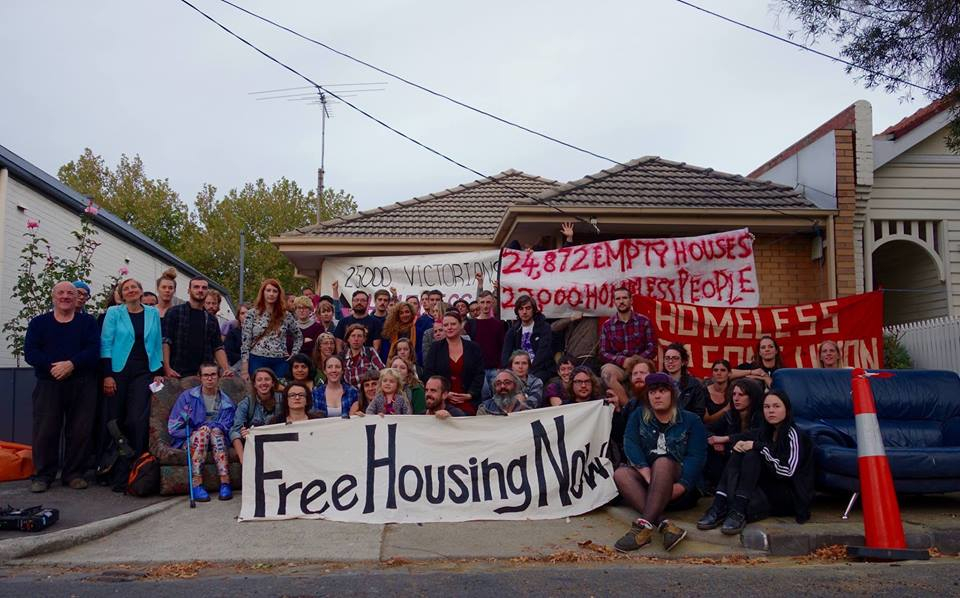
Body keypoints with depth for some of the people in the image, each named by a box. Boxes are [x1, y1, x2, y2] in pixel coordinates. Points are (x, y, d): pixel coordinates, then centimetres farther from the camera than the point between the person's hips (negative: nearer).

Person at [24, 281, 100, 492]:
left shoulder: (88, 322, 9)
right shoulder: (39, 323, 11)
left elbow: (93, 350, -4)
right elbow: (30, 352, -2)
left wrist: (71, 364, -19)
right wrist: (52, 367, -17)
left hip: (82, 385, 0)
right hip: (48, 384, 0)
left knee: (80, 431, 0)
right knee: (45, 431, -3)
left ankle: (73, 473, 11)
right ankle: (43, 475, 8)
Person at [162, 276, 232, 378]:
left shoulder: (211, 319, 16)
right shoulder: (174, 312, 4)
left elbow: (218, 347, 13)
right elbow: (165, 342, -3)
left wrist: (226, 369, -4)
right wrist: (167, 368, -16)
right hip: (178, 374, -3)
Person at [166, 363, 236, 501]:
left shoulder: (226, 402, 9)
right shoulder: (187, 396, 4)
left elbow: (228, 429, 0)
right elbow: (173, 428, -1)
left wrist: (215, 428, -17)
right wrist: (197, 431, -9)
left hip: (216, 442, 2)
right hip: (189, 441, -1)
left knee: (216, 430, -31)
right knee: (204, 429, -32)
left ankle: (225, 482, -42)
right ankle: (196, 484, -42)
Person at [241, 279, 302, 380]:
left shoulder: (286, 316, 7)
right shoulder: (252, 314, 1)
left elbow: (299, 337, 20)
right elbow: (245, 342, -2)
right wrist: (244, 370, -7)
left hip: (280, 363, 2)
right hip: (257, 361, -2)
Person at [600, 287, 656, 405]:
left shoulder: (643, 321, 7)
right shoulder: (607, 326, 8)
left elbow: (652, 348, 2)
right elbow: (603, 354, 3)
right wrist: (623, 360, -15)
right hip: (618, 366, 0)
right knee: (606, 371, -34)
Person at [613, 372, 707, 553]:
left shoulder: (691, 421, 5)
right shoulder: (638, 416, 12)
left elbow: (696, 456, -8)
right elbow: (630, 445, -5)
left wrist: (681, 486, -26)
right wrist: (648, 476, -22)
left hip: (678, 484, -3)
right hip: (646, 479, 3)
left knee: (663, 462, -34)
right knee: (621, 473, -28)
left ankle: (644, 525, -45)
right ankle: (665, 525, -43)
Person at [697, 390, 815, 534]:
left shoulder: (793, 434, -8)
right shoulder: (765, 432, 13)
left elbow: (787, 471, -20)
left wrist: (758, 447, -21)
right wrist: (739, 446, -14)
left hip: (790, 497, -6)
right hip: (767, 486, 6)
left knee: (752, 455, -23)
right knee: (738, 454, -14)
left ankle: (739, 511, -35)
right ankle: (719, 506, -29)